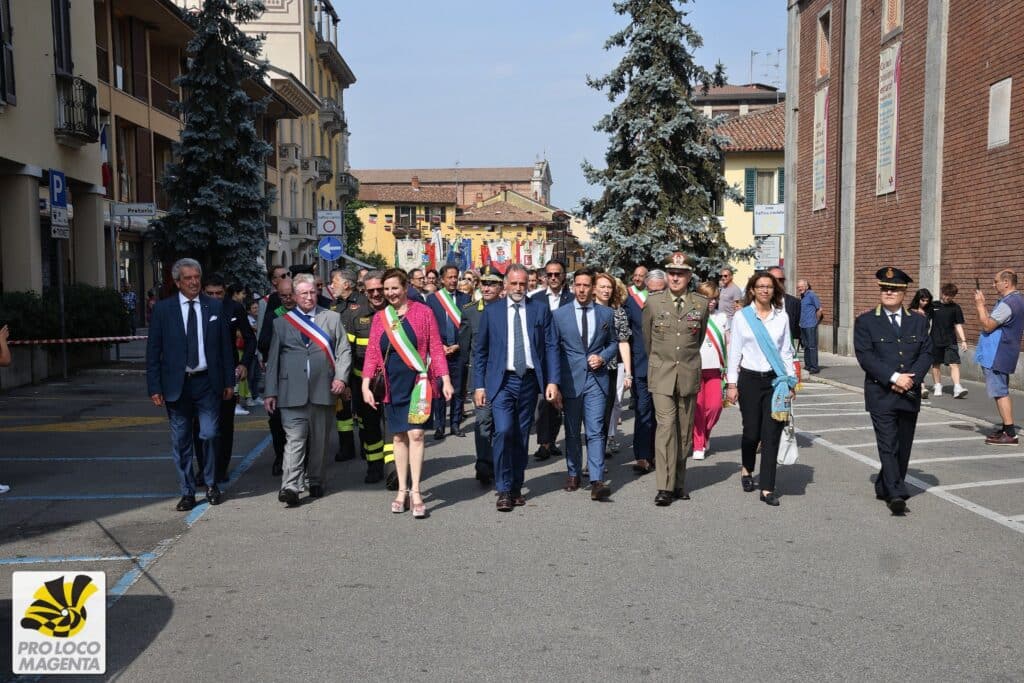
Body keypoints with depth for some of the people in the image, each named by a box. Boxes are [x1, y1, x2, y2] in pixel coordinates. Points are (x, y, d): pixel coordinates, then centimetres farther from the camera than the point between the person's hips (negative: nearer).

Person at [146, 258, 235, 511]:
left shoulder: (215, 307, 5)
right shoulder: (163, 309, 1)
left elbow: (226, 346, 7)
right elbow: (153, 351, 1)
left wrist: (229, 381, 4)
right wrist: (154, 387, -5)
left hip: (207, 383, 0)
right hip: (176, 384, 0)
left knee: (209, 435, -2)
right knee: (181, 441, 6)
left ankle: (211, 484, 21)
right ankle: (187, 492, 18)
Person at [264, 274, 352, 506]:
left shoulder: (332, 319, 11)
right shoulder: (281, 322, 10)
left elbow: (344, 350, 8)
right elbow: (273, 359, 9)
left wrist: (341, 377, -7)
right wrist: (270, 392, 2)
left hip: (323, 391, 1)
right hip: (292, 393, -1)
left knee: (320, 440, 8)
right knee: (295, 440, -8)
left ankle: (315, 482, 22)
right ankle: (290, 487, -12)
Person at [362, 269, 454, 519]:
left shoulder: (422, 312, -1)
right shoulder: (379, 318, 7)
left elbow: (436, 348, -2)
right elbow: (372, 352, 6)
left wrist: (445, 380, -7)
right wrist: (366, 385, -3)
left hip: (417, 383, -3)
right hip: (392, 385, 3)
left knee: (415, 434, -9)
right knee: (399, 436, 8)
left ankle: (415, 491, -4)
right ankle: (402, 490, 16)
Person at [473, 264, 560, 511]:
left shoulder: (540, 308, 5)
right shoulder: (491, 311, 4)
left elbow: (550, 347, 3)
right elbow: (480, 350, 7)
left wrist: (552, 381, -5)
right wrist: (479, 385, 1)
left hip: (529, 380, 2)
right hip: (502, 381, -1)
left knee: (521, 436, 8)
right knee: (503, 431, -15)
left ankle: (516, 488, 22)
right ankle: (504, 490, -3)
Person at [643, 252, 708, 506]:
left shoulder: (701, 304, 4)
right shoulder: (653, 301, 1)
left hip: (689, 374, 2)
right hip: (661, 375, -2)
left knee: (685, 430, 8)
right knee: (666, 425, -12)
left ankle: (679, 482, 20)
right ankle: (665, 486, -9)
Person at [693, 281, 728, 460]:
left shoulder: (722, 317, 10)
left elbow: (728, 343, 13)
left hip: (715, 368, 3)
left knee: (715, 405, -4)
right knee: (697, 407, -2)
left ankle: (705, 434, 24)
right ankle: (698, 445, 9)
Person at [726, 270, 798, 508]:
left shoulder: (782, 317, 7)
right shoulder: (741, 316, 1)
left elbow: (786, 351, 10)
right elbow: (734, 352, 2)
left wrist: (790, 381, 6)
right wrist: (731, 384, -1)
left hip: (776, 380, 1)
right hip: (750, 379, -1)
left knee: (772, 434, -4)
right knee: (751, 431, 5)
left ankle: (767, 488, 2)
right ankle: (747, 469, 35)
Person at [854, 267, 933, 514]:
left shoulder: (919, 322, 11)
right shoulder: (865, 321, 0)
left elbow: (926, 354, 4)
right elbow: (865, 356, -10)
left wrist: (910, 378, -12)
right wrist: (894, 377, -17)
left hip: (910, 395, 4)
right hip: (881, 395, -4)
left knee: (903, 447, 11)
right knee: (888, 446, -8)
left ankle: (885, 488, 25)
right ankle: (896, 495, -9)